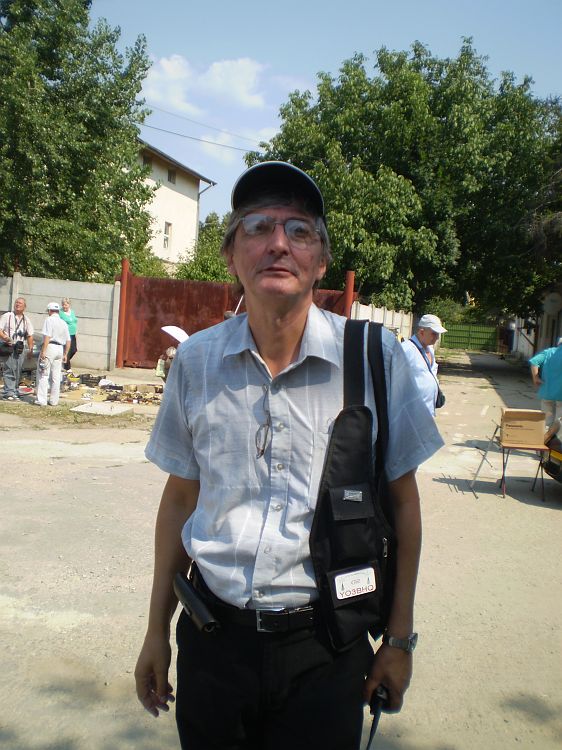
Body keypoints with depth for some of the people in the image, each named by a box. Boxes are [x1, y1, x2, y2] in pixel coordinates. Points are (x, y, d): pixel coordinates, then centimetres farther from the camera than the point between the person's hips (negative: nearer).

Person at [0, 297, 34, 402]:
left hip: (21, 348, 4)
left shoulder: (26, 320, 18)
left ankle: (15, 392, 9)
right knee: (9, 370, -11)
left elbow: (30, 336, 19)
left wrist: (30, 347, 7)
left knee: (18, 372, 3)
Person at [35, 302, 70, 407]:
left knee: (43, 375, -3)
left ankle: (41, 400, -6)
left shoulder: (49, 320, -5)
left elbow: (47, 337, -16)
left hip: (50, 347, -6)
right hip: (60, 349, 6)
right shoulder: (64, 323, 15)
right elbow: (68, 341, 13)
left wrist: (43, 351, -18)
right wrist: (65, 354, 18)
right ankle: (54, 400, 13)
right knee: (56, 377, 10)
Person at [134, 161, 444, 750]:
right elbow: (180, 496, 5)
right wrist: (157, 631, 9)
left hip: (324, 648, -2)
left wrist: (399, 638, 1)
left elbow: (402, 499, -2)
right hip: (212, 636, 3)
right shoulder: (196, 360, -4)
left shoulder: (375, 355, -10)